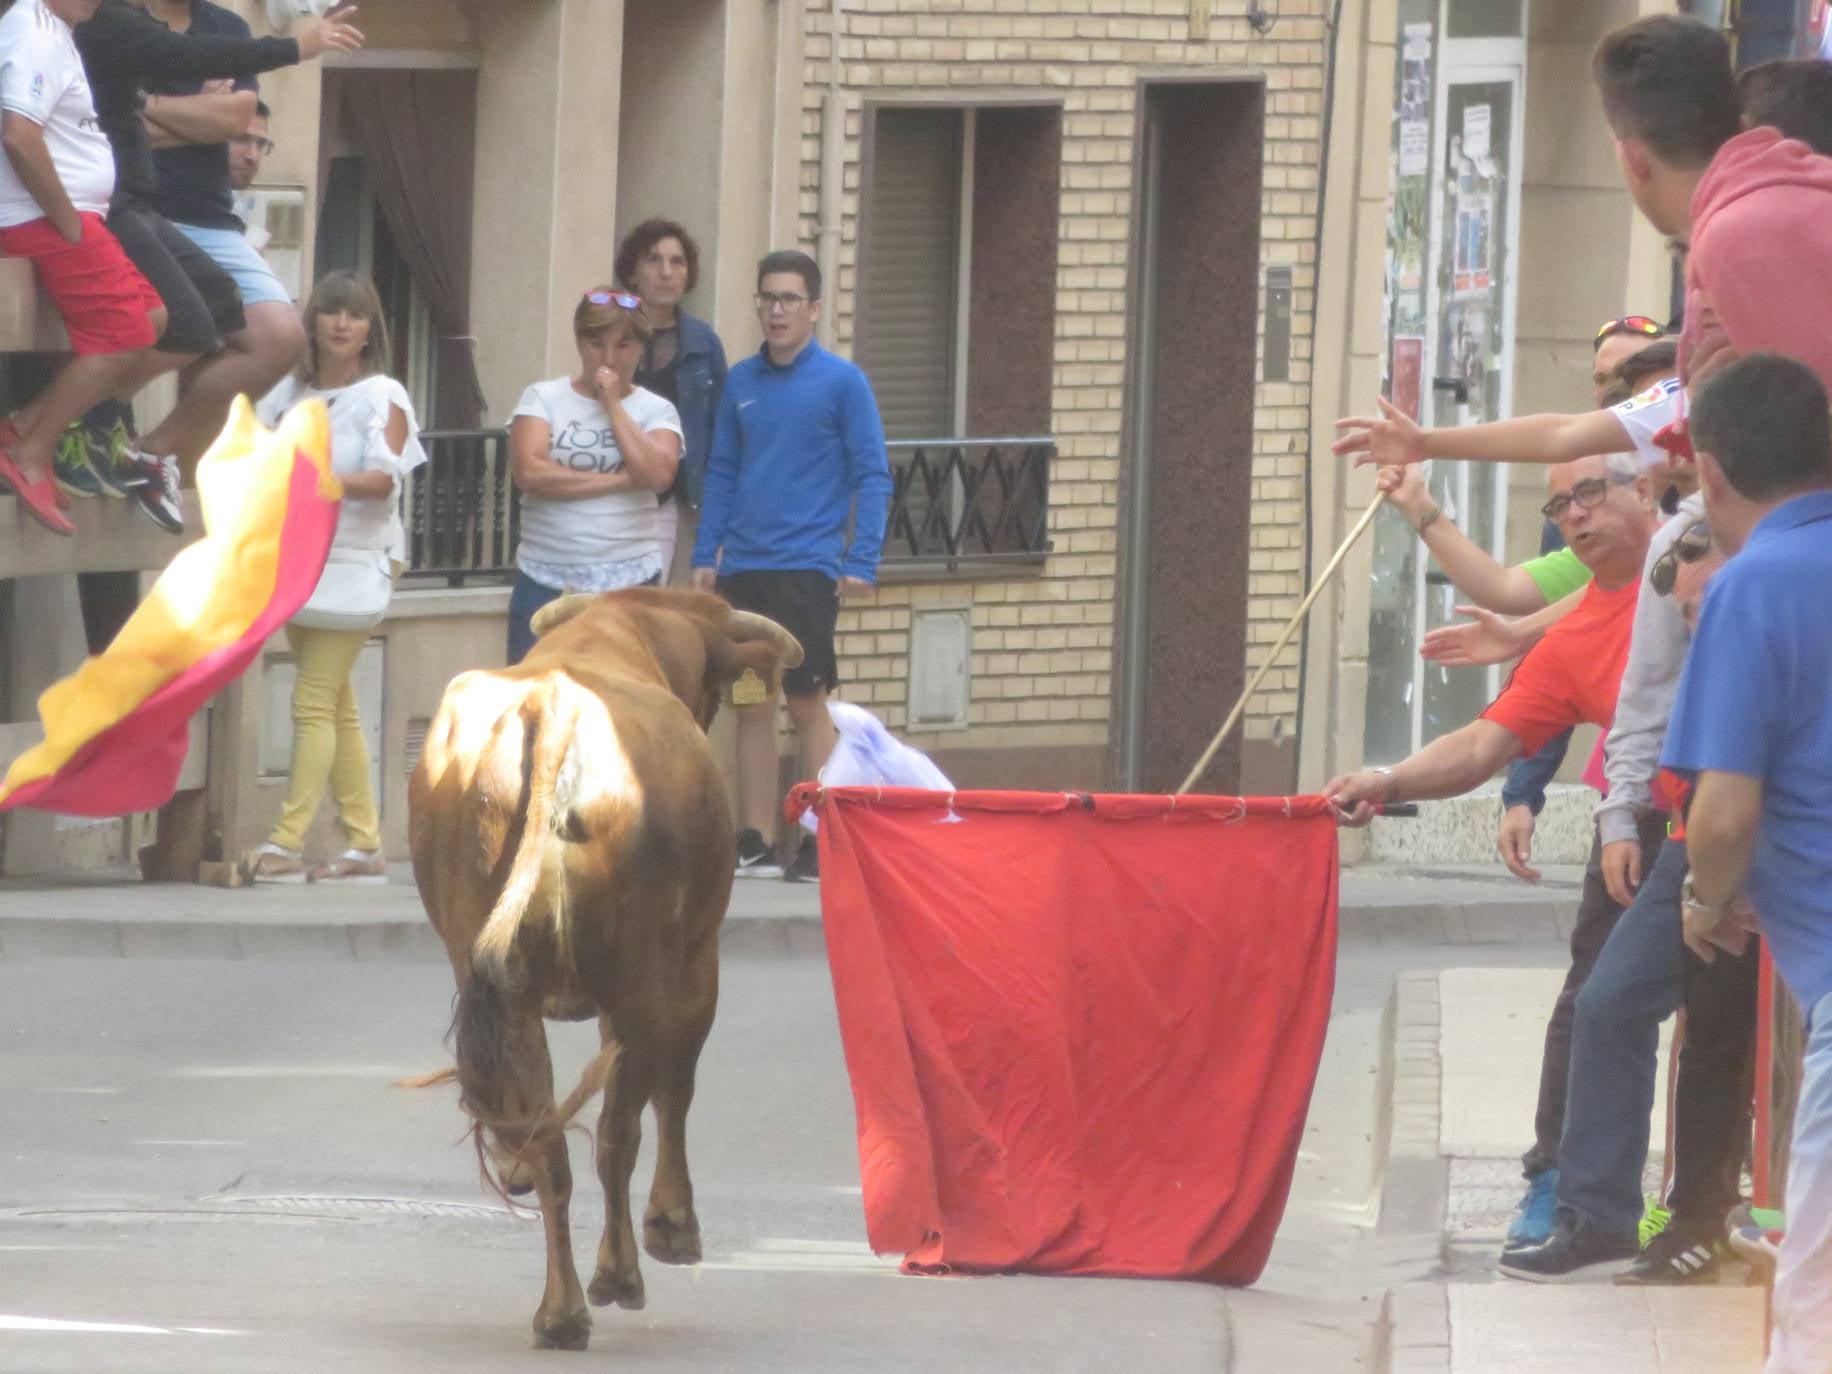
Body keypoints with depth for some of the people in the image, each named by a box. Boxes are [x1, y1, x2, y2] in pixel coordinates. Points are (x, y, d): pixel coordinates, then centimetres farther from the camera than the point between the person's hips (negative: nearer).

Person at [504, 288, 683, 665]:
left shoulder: (655, 411, 7)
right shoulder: (543, 398, 5)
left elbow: (657, 474, -12)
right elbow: (529, 472, -10)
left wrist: (612, 405, -6)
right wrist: (619, 480, -10)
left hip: (629, 583, 0)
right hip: (545, 581, 0)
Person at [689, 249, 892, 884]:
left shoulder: (842, 382, -4)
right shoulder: (742, 382, 10)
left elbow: (872, 476, -5)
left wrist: (861, 562, -12)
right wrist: (705, 555, 9)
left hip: (806, 567, -5)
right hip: (743, 570, 5)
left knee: (807, 702, -5)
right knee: (751, 704, 7)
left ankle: (820, 845, 0)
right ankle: (755, 843, 13)